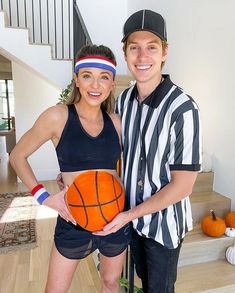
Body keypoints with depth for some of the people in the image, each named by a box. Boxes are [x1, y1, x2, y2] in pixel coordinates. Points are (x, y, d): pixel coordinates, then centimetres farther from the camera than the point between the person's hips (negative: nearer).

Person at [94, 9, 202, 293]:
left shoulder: (182, 108, -26)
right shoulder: (124, 99, -6)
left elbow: (182, 185, -22)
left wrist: (130, 214, -19)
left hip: (164, 220, -5)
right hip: (131, 214, 5)